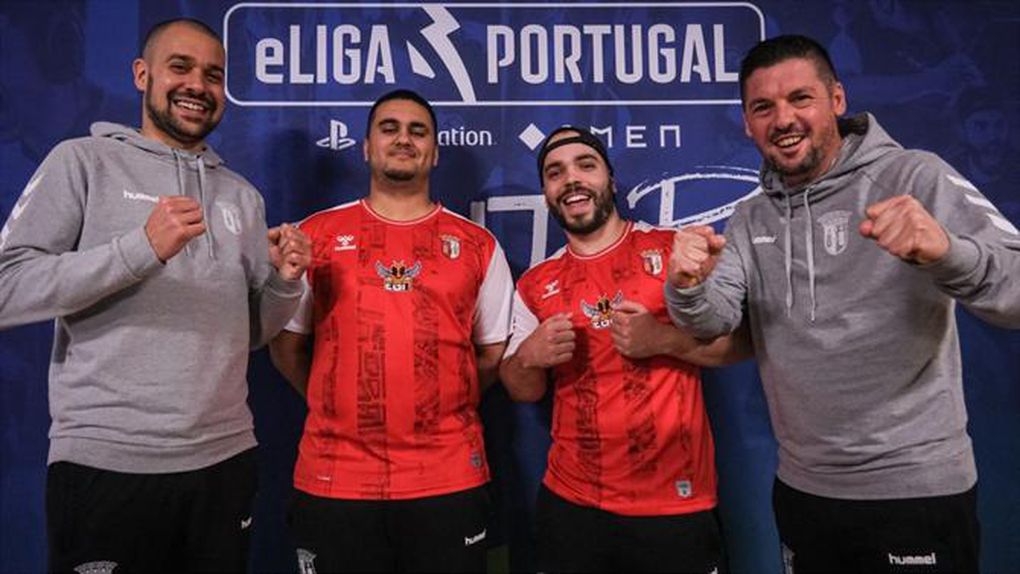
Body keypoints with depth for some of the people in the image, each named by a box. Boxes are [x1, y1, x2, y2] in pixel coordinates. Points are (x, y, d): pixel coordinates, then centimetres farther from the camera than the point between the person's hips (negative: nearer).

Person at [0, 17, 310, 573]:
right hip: (105, 463, -4)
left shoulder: (242, 195, 13)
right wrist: (142, 247, -19)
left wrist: (284, 282, -5)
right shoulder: (83, 160, 0)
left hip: (224, 459, 5)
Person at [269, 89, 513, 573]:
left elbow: (495, 352, 10)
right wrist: (340, 404, 5)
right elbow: (285, 343, 9)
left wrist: (445, 406, 3)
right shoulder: (316, 234, 4)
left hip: (450, 479, 1)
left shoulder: (478, 245, 5)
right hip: (334, 479, 0)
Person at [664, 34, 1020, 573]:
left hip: (916, 489, -4)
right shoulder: (750, 219, 5)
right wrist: (689, 287, -27)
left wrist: (947, 253, -38)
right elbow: (714, 319, -6)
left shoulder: (916, 178, -10)